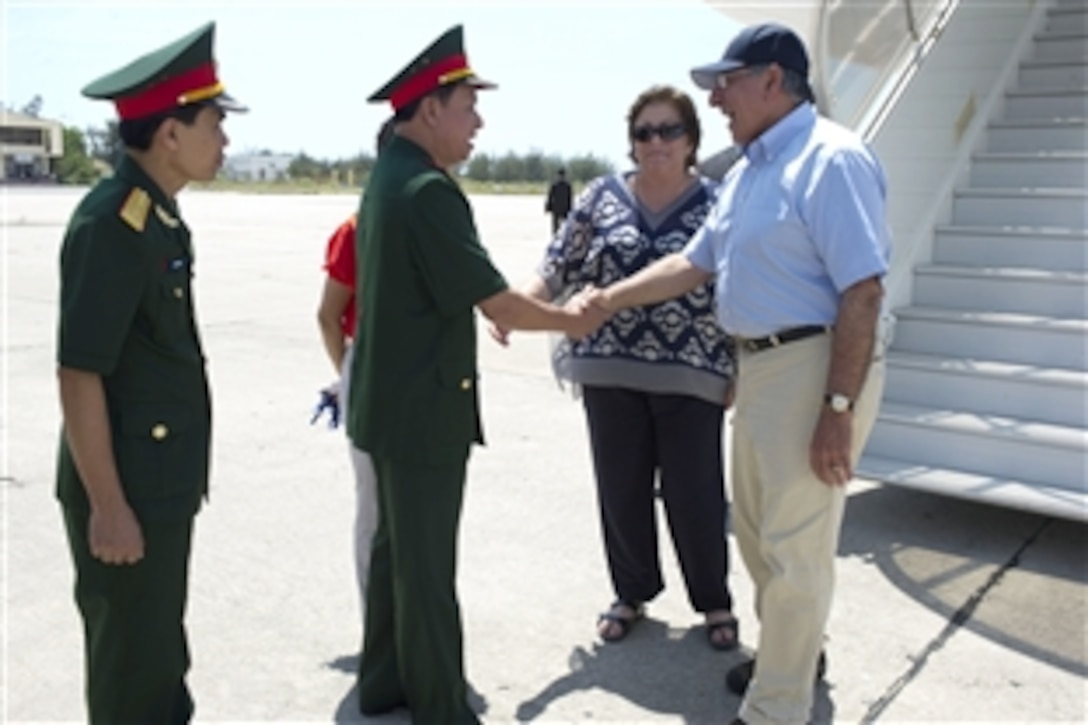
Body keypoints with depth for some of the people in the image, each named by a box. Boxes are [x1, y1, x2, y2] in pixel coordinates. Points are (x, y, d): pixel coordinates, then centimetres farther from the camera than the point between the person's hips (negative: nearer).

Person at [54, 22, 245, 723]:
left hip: (164, 480, 9)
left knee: (161, 642, 23)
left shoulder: (159, 216, 7)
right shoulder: (112, 223, -21)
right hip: (127, 488, -9)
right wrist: (108, 505, -20)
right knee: (131, 659, 8)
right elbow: (79, 375, -22)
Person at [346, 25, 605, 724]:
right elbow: (496, 302, -18)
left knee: (396, 548, 19)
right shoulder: (429, 189, -21)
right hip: (423, 407, -10)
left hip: (393, 401, 10)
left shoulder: (388, 178, 10)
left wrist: (503, 309, 16)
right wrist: (571, 320, -3)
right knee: (427, 564, 3)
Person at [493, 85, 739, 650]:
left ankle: (714, 602, 26)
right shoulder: (602, 197, 6)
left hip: (690, 375, -2)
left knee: (695, 494, 4)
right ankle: (632, 593, 32)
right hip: (611, 372, 3)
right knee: (621, 491, 11)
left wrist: (739, 371, -4)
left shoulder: (717, 203, 1)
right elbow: (558, 267, 6)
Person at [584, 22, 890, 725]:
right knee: (756, 529, 22)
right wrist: (607, 300, 13)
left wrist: (838, 408, -24)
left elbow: (862, 290, -22)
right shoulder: (749, 170, 14)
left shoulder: (831, 159, -16)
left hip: (816, 366, -10)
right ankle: (796, 648, 44)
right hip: (760, 366, 10)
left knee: (795, 544, 1)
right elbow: (694, 263, 19)